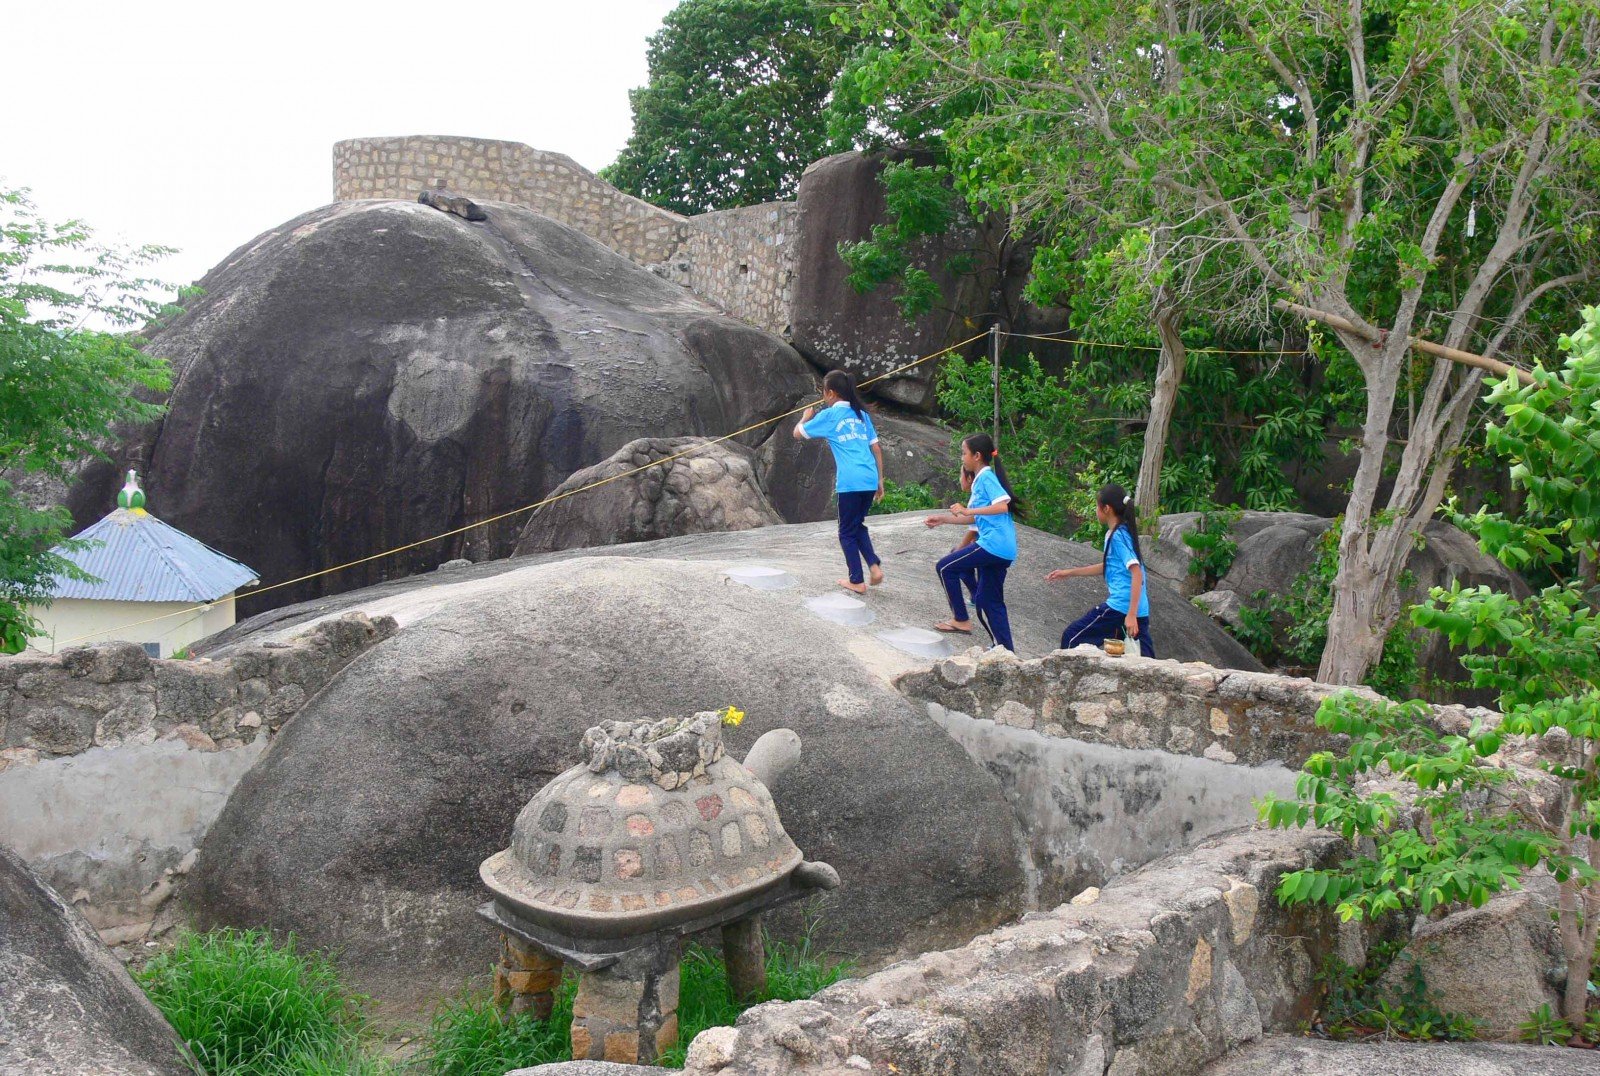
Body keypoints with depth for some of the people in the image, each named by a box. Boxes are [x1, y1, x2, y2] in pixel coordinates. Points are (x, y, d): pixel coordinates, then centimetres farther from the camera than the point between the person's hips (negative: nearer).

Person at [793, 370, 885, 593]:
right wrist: (880, 481, 21)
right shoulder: (862, 414, 17)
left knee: (847, 532, 8)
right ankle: (874, 566, 4)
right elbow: (876, 449, 17)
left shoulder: (829, 415, 1)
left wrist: (806, 416, 30)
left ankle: (857, 581, 9)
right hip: (870, 480, 6)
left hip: (849, 482, -6)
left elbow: (798, 434, 10)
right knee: (858, 525, 22)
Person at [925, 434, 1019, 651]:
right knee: (989, 601, 12)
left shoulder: (986, 477, -9)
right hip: (1002, 550, 10)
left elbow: (1002, 506, -23)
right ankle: (1006, 650, 12)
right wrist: (943, 519, 26)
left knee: (946, 567, -1)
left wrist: (967, 510, -20)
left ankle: (960, 620, 5)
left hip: (994, 543, -10)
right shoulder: (980, 480, 20)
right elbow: (976, 519, 27)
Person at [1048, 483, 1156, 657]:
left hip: (1121, 606, -9)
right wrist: (1069, 573, 33)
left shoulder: (1117, 536, -11)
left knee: (1072, 638, 3)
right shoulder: (1123, 533, 16)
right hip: (1138, 609, 9)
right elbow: (1107, 567, 30)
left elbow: (1137, 573, -20)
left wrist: (1131, 614, -26)